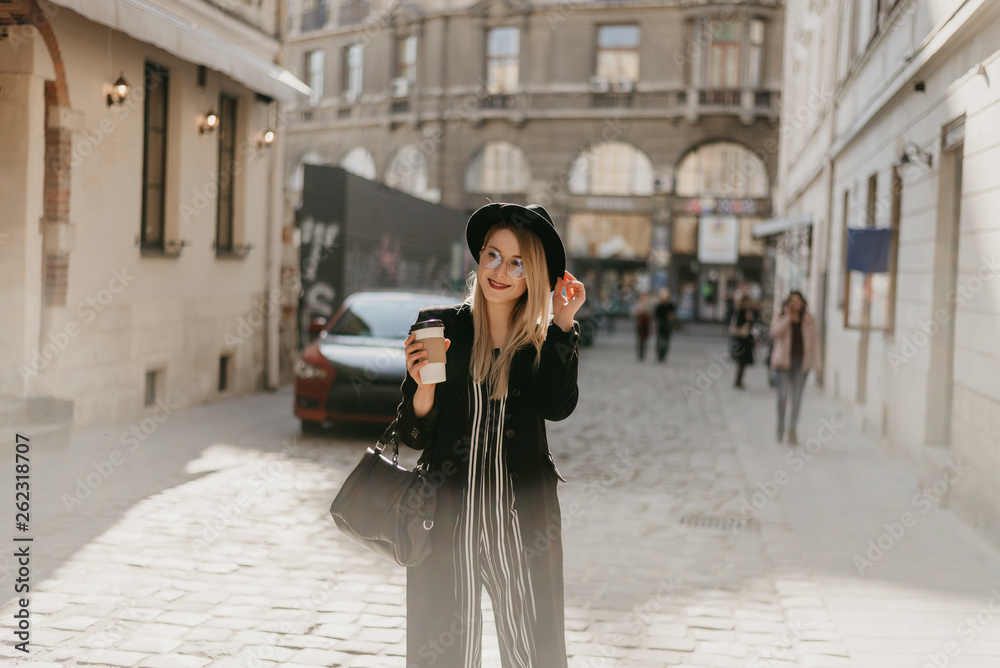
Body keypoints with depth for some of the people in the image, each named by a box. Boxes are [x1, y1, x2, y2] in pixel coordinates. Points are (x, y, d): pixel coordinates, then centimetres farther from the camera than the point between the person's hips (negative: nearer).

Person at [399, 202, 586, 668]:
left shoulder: (542, 344, 6)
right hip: (450, 521, -1)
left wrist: (562, 324, -12)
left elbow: (556, 406, -15)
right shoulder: (440, 328, 0)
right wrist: (424, 386, -19)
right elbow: (413, 437, 0)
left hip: (520, 525, 1)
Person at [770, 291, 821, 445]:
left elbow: (814, 341, 7)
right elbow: (775, 333, -17)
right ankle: (780, 425, 16)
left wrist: (817, 362, 1)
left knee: (796, 397, 3)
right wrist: (787, 317, -17)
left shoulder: (809, 320, 5)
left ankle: (792, 430, 11)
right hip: (783, 362, -1)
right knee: (782, 396, -6)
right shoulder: (781, 318, 2)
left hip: (802, 363, 1)